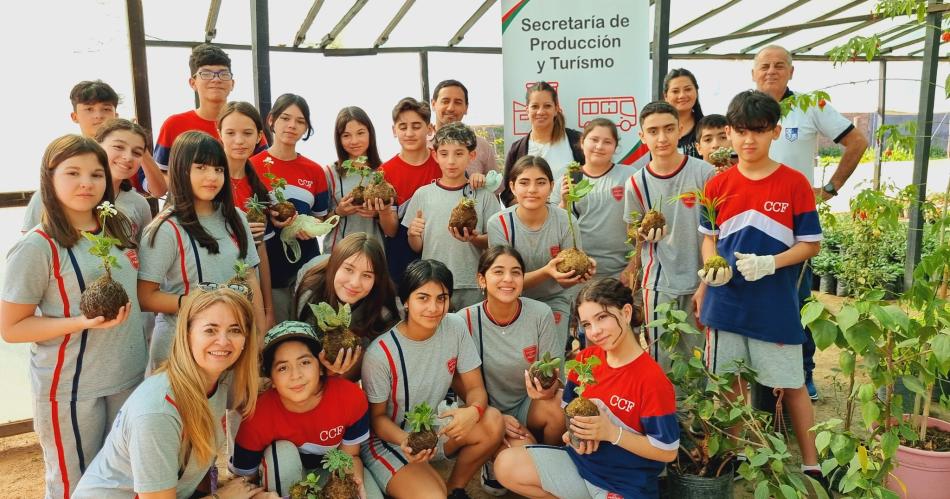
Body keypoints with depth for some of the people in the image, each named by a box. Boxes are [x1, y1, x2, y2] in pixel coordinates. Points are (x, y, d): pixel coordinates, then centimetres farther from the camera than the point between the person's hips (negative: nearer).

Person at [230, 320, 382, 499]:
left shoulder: (350, 397, -28)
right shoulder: (258, 417, -31)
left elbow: (350, 455, -13)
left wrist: (354, 480, -33)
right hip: (282, 475, 1)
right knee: (283, 451, -32)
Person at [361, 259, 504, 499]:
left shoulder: (456, 328, -10)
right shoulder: (380, 353, -23)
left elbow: (475, 388, -6)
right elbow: (377, 416, -10)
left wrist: (474, 410, -30)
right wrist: (405, 441, -31)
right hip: (388, 438, -5)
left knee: (493, 422, -21)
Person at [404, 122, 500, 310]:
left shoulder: (483, 196, 0)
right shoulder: (423, 194, 3)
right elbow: (416, 247, 7)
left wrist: (474, 239, -17)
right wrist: (412, 234, -13)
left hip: (473, 286, -1)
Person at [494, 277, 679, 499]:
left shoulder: (652, 379, -21)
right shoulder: (585, 359, -3)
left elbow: (668, 451, -16)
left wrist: (611, 432, -23)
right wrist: (575, 431, -10)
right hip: (581, 461, 6)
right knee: (506, 465, -6)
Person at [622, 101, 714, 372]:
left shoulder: (704, 173, -8)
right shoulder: (637, 183, -4)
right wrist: (645, 234, -14)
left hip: (699, 279, 0)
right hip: (658, 282, 0)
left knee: (695, 355, 11)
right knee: (659, 356, 4)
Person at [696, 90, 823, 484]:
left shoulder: (795, 183, -7)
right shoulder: (718, 184, 0)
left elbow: (811, 244, -4)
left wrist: (769, 264, -20)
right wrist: (711, 271, -11)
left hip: (776, 305, -2)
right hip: (726, 302, 3)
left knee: (792, 385, 8)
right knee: (731, 382, 13)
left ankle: (811, 465, 24)